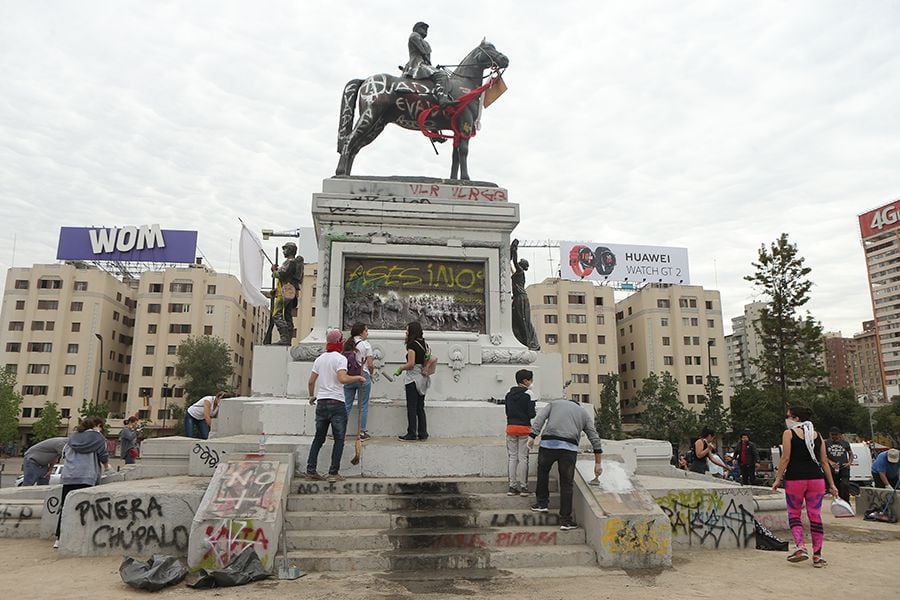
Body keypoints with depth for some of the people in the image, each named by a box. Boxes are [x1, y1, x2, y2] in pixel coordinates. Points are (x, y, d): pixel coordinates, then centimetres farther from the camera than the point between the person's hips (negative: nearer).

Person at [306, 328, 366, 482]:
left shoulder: (319, 359, 10)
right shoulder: (340, 358, -8)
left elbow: (311, 382, 12)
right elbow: (342, 379, -23)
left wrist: (312, 396, 28)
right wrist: (358, 377, -8)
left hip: (321, 403, 6)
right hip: (336, 403, -6)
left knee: (319, 438, 14)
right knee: (339, 439, 4)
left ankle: (311, 470, 13)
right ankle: (333, 473, 4)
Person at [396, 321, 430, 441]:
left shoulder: (412, 344, -13)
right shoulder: (424, 344, 11)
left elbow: (411, 364, -18)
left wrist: (400, 368, -2)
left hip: (413, 377, -8)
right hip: (423, 378, 8)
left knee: (412, 408, -1)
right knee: (420, 407, 12)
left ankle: (412, 434, 3)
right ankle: (423, 433, 15)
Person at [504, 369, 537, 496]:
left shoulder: (509, 394, 9)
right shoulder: (529, 393, -8)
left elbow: (507, 412, 12)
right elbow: (531, 414, -11)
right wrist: (535, 413, 8)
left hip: (510, 427, 4)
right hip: (524, 428, -4)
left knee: (512, 457, 9)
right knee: (523, 458, 2)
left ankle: (512, 487, 11)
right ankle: (523, 487, 7)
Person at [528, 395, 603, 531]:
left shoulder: (554, 404, 26)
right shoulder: (584, 414, 27)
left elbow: (540, 418, 7)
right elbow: (595, 439, 23)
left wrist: (532, 436, 0)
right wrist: (597, 464, 27)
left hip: (548, 443, 0)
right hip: (569, 448, 0)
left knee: (543, 471, 26)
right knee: (567, 484, 9)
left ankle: (542, 503, 29)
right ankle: (565, 520, 11)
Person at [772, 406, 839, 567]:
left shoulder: (789, 433, -2)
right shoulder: (817, 435, 11)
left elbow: (785, 459, -6)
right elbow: (824, 461, 10)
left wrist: (778, 479, -1)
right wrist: (831, 484, 14)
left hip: (795, 479, -4)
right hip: (816, 478, 4)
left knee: (794, 514, 10)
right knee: (815, 516, 7)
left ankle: (800, 547, -7)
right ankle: (817, 556, 11)